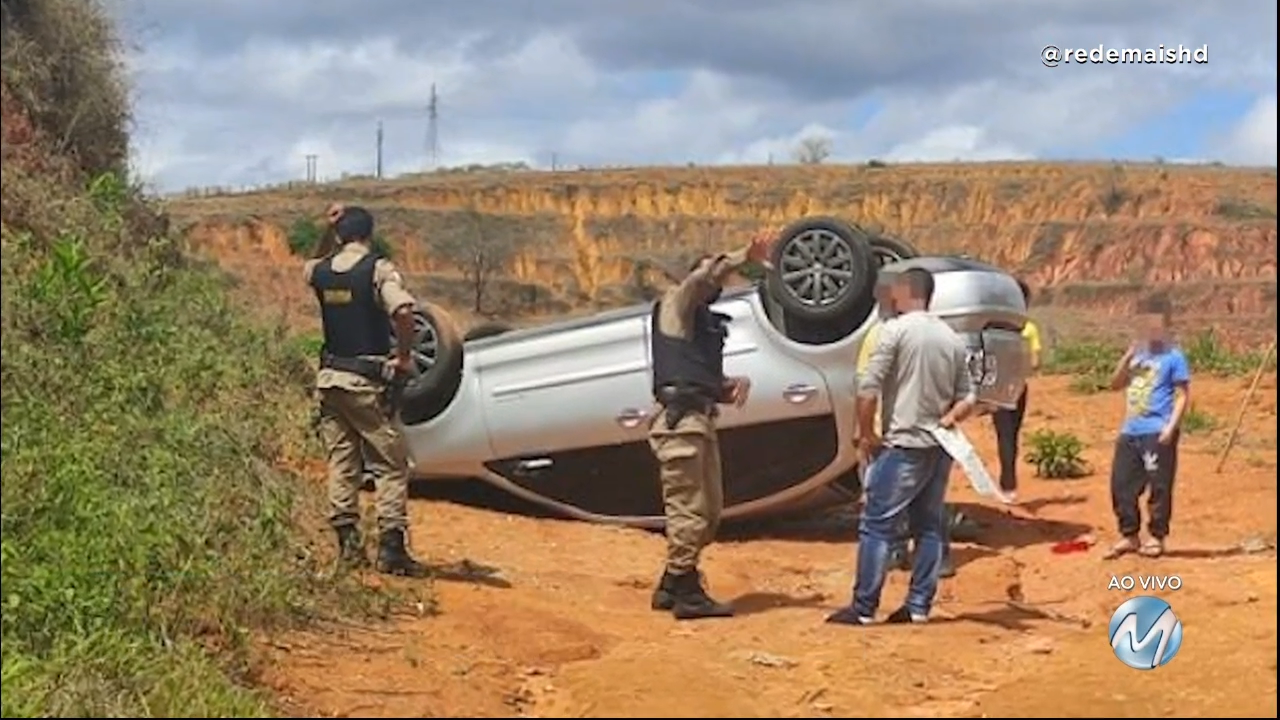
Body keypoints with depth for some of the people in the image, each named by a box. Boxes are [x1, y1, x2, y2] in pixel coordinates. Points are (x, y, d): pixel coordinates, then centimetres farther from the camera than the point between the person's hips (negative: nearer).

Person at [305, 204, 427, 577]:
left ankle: (348, 544, 13)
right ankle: (391, 547, -2)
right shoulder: (379, 270, -11)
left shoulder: (319, 271, 5)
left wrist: (327, 230, 21)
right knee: (391, 465, 2)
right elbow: (403, 311, -29)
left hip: (329, 377, 5)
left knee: (341, 463, 12)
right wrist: (404, 355, -14)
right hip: (366, 380, -5)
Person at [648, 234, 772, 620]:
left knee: (710, 511, 12)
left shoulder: (707, 323, 25)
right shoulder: (675, 305, 4)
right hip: (680, 419, -9)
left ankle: (671, 587, 20)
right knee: (688, 509, -8)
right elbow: (700, 278, -19)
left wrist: (737, 384, 5)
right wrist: (744, 257, -19)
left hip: (702, 421, 9)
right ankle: (687, 593, -3)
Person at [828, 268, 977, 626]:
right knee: (930, 527, 11)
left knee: (877, 526, -4)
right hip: (940, 447, 7)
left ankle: (864, 608, -5)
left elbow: (868, 389, -14)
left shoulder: (896, 330, -9)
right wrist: (949, 417, -1)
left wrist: (867, 434, -4)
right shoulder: (952, 338, 12)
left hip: (904, 446, -7)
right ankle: (919, 606, 12)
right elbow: (968, 398, 14)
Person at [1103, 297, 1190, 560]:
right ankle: (1129, 535, 21)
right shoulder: (1137, 354, 14)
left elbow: (1182, 395, -7)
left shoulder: (1173, 356, -5)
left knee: (1158, 486, -2)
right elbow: (1115, 384, 13)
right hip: (1130, 432, 7)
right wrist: (1127, 357, 0)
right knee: (1121, 483, 8)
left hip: (1157, 433, -7)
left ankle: (1156, 537, 11)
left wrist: (1171, 427, -17)